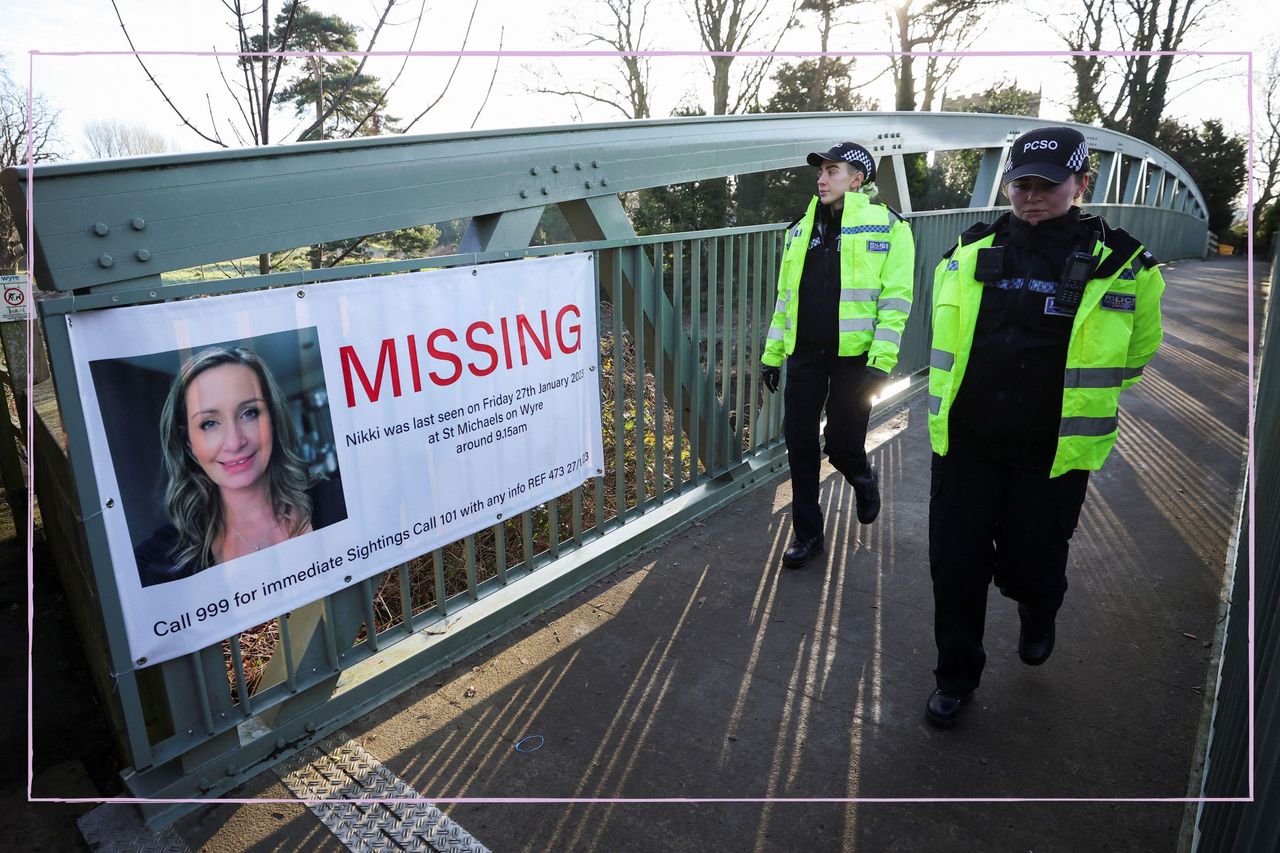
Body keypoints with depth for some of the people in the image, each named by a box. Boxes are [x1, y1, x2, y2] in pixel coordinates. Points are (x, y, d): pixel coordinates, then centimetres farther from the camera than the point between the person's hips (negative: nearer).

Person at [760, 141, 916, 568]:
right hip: (805, 353, 5)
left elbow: (896, 298, -9)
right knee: (799, 443, 4)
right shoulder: (801, 228, 13)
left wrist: (881, 362, -16)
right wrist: (772, 354, 12)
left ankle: (864, 481, 39)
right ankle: (807, 532, 20)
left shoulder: (887, 225, -3)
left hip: (853, 356, -4)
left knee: (842, 445, 2)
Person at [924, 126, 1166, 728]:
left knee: (1029, 565, 10)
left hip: (1053, 454, -1)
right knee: (955, 565, 6)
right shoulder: (968, 254, 1)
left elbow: (1133, 353, 11)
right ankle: (956, 677, 29)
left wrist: (1072, 400, 14)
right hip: (964, 445, 2)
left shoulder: (1121, 265, -4)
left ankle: (1038, 616, 49)